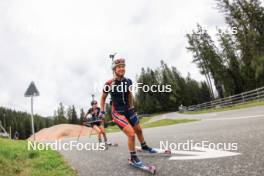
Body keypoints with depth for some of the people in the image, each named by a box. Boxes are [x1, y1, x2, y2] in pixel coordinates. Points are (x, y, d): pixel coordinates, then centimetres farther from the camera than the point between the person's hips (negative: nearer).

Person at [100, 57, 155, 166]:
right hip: (117, 112, -5)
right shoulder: (109, 84, -18)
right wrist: (102, 111, -5)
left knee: (139, 130, 18)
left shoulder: (128, 81, -6)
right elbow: (103, 98, -3)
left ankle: (144, 147, 48)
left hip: (128, 110, 5)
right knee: (131, 134, -17)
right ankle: (133, 157, 7)